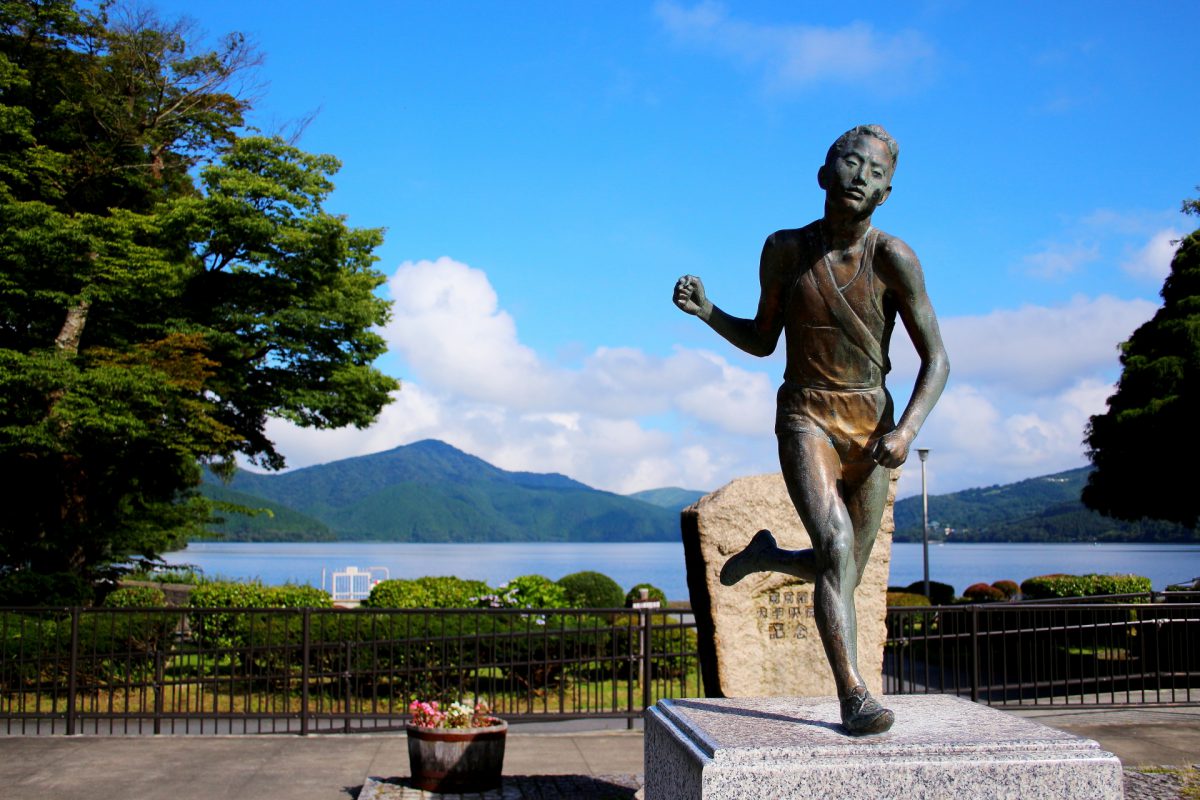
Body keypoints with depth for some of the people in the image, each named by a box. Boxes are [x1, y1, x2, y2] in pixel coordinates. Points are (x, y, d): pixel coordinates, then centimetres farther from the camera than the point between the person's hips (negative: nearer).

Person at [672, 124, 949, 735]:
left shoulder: (892, 257, -10)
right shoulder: (784, 249, -3)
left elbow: (936, 359, -8)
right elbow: (761, 341, 9)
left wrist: (906, 431, -22)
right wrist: (706, 312, -9)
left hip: (870, 424, 1)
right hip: (805, 417, -1)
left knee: (841, 571, 12)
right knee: (835, 546, -24)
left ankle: (766, 554, 44)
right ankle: (853, 695, -22)